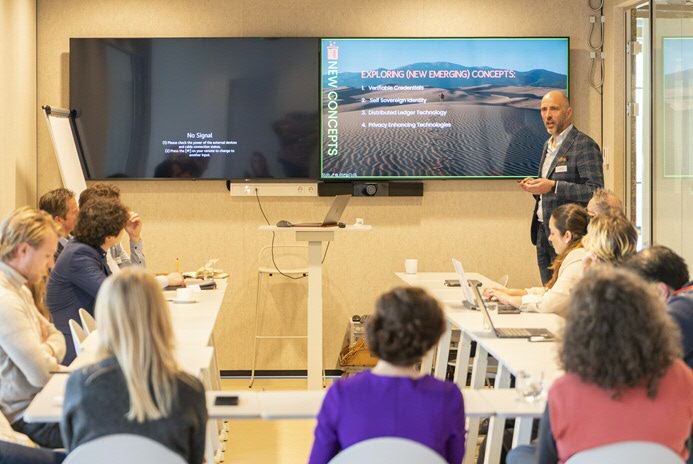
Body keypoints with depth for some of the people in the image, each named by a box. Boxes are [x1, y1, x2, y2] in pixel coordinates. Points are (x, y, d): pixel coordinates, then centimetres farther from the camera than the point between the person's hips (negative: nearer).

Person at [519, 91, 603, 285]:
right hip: (543, 233, 8)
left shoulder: (585, 145, -10)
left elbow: (595, 191, -18)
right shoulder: (548, 145, 17)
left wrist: (553, 186, -25)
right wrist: (536, 186, 3)